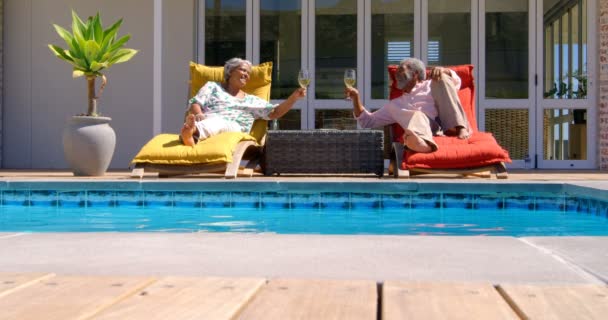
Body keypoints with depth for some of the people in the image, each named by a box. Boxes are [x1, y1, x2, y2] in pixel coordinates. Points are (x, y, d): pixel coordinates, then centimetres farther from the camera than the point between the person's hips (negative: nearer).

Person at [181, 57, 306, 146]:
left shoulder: (252, 100, 33)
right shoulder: (212, 86, 29)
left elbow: (274, 113, 23)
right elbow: (195, 103, 15)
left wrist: (294, 97, 10)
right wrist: (198, 114, -10)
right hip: (208, 121, 0)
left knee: (220, 125, -40)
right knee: (214, 121, -41)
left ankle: (193, 131, -75)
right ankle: (192, 132, -78)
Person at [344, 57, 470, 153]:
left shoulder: (430, 85, 31)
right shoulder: (394, 105, 35)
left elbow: (455, 83, 16)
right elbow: (367, 121, 32)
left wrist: (442, 70, -5)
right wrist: (356, 97, 20)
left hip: (450, 125, 0)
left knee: (441, 78, -11)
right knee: (417, 116, -34)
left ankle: (459, 128, -31)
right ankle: (422, 142, -72)